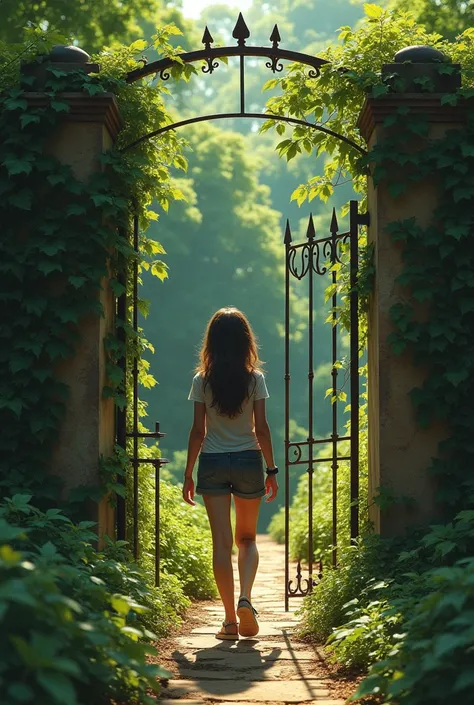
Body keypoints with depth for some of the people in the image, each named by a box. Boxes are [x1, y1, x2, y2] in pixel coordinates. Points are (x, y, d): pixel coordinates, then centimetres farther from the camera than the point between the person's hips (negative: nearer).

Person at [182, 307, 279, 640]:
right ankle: (246, 598, -10)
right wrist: (272, 470, 5)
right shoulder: (255, 379, -3)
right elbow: (261, 428, -4)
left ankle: (231, 619, -2)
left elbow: (198, 431, -2)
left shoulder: (203, 380, -3)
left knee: (222, 541, 1)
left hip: (212, 463, 0)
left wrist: (188, 475, 5)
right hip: (248, 461, 0)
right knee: (247, 538, 15)